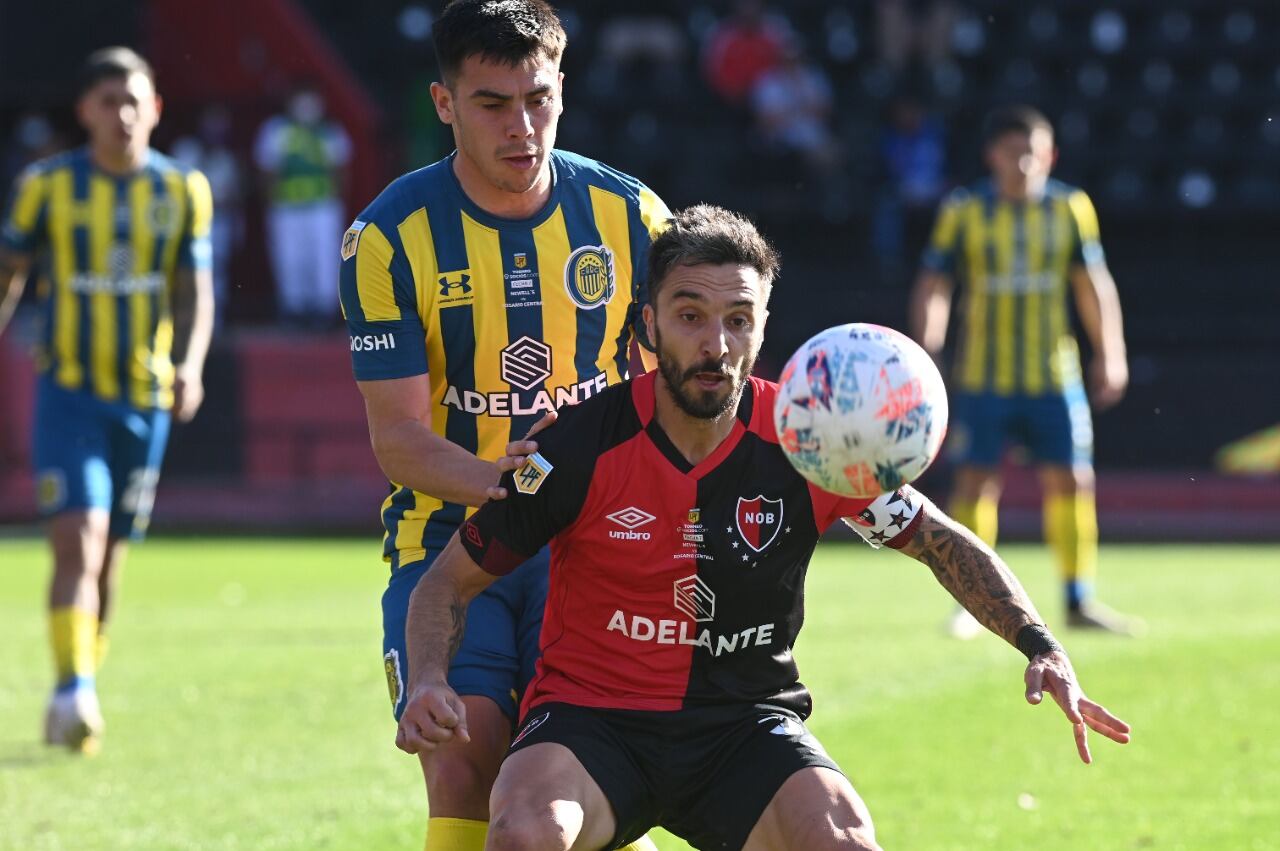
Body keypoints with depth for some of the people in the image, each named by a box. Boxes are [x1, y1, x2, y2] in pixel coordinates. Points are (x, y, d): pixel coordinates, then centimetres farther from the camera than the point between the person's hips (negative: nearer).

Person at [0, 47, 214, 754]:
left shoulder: (183, 190, 3)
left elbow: (195, 291, 3)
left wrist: (190, 365, -14)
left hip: (145, 400, 3)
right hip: (69, 390, -3)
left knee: (108, 558, 10)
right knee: (77, 541, -19)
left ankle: (74, 694, 26)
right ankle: (75, 693, -26)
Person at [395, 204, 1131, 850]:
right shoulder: (583, 447, -10)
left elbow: (942, 543, 6)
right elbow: (450, 582, -1)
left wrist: (1041, 647, -7)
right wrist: (430, 683, -20)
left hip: (744, 724, 2)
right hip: (592, 716, -1)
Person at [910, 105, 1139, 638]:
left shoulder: (1070, 208, 3)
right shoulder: (964, 211, -2)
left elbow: (1093, 284, 9)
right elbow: (933, 285, 0)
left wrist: (1109, 354, 5)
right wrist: (926, 347, -12)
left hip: (1054, 374, 2)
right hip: (983, 375, -2)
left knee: (1071, 478, -2)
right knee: (976, 480, -3)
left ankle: (1078, 600, 8)